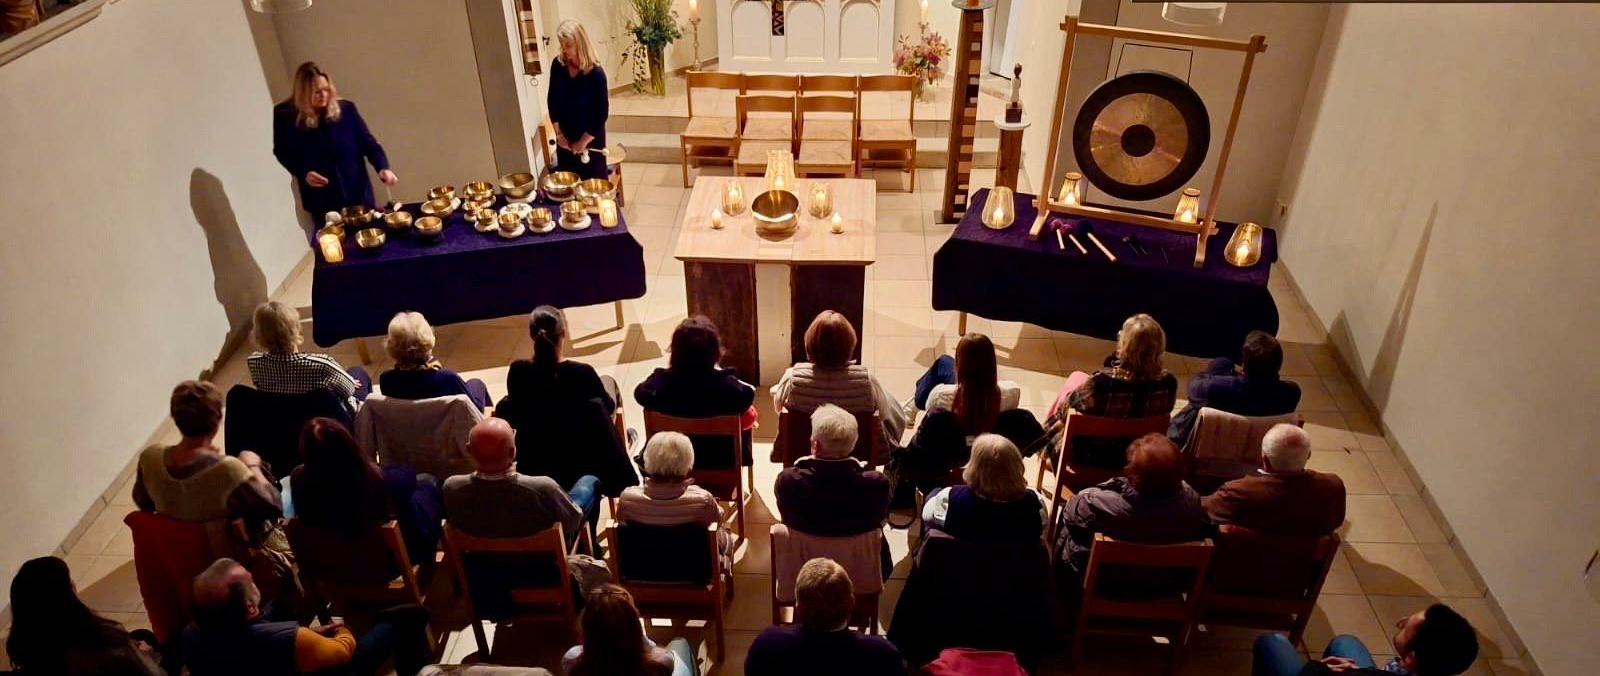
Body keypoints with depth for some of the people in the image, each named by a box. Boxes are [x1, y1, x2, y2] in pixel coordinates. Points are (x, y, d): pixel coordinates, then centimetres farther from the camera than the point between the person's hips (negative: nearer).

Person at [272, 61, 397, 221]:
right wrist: (303, 173, -10)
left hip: (357, 193, 1)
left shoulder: (345, 109, -5)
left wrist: (382, 167, -21)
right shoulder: (285, 116, -6)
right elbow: (282, 152, 7)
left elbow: (368, 142, -3)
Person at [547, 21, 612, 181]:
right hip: (565, 138, 4)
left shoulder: (596, 73, -19)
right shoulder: (558, 65, -6)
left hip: (591, 137, -4)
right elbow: (552, 100, 3)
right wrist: (558, 132, -2)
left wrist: (584, 140, -12)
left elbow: (602, 113, -15)